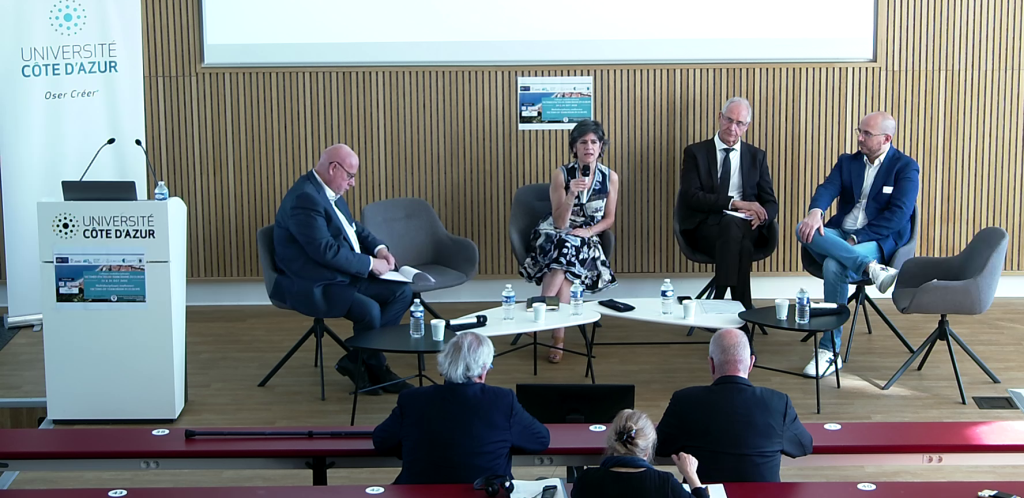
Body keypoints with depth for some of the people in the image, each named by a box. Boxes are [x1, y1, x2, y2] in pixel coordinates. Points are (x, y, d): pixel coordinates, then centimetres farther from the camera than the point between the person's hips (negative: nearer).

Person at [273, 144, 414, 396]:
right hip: (313, 286, -10)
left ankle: (356, 361, 2)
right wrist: (370, 263, -18)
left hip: (345, 274, 11)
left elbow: (353, 227, 24)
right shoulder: (305, 198, -21)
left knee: (402, 291, -1)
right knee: (368, 309, -30)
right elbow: (325, 251, -27)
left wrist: (379, 248, 5)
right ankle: (375, 368, -1)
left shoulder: (329, 192, 10)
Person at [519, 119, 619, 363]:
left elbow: (609, 219, 8)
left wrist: (589, 231, -11)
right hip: (553, 237, -1)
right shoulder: (562, 174, -6)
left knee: (567, 252, -32)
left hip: (587, 240, 1)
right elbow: (559, 223, -10)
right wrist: (571, 194, -25)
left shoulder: (610, 177, 1)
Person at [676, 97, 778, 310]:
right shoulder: (695, 153, 8)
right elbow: (691, 196, -6)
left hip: (745, 225, 2)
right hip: (706, 226, -2)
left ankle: (720, 300, -37)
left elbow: (770, 203, 13)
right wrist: (734, 203, -16)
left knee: (732, 226, -37)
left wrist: (761, 215, -13)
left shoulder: (757, 156, 17)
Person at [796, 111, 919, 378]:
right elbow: (827, 189, -3)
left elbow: (899, 214, -12)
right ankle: (872, 268, -39)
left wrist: (857, 238, -20)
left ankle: (830, 351, -26)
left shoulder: (906, 167, 0)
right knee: (804, 229, -28)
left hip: (879, 240, -5)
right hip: (839, 235, 5)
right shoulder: (847, 162, 15)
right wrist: (815, 212, -27)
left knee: (834, 267, -35)